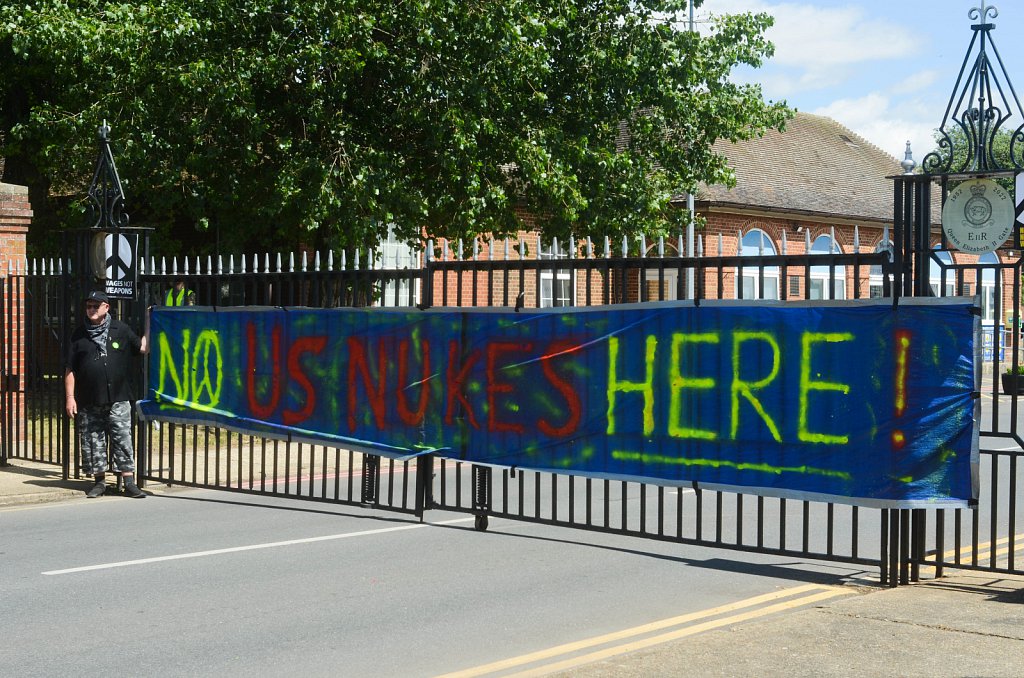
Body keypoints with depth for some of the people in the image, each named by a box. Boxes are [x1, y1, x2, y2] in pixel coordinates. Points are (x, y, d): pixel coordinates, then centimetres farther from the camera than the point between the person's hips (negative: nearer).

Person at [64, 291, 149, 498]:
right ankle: (99, 481, 17)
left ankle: (129, 482, 0)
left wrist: (149, 323, 2)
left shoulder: (120, 330, 6)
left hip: (117, 400, -1)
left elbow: (143, 348, 7)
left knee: (123, 439, -3)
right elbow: (70, 369, 7)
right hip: (89, 402, 1)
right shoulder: (79, 334, 7)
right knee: (92, 442, 6)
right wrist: (70, 397, 1)